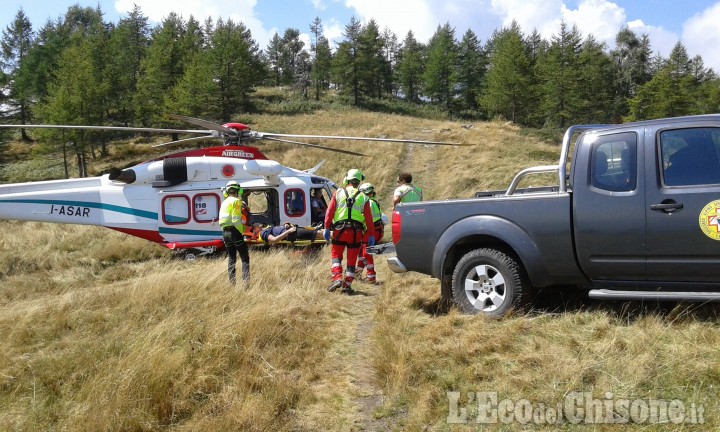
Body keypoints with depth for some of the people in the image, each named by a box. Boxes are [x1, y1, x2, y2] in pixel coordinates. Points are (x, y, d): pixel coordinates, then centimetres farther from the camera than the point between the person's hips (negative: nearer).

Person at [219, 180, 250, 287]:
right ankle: (246, 281, -16)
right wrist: (242, 231, -9)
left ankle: (232, 283, 12)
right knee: (245, 258, -5)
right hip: (234, 231, -8)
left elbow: (223, 219, 18)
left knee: (231, 258, 14)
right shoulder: (236, 201, -6)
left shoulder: (224, 202, 19)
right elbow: (236, 220, -15)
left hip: (225, 232, 8)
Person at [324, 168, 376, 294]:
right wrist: (371, 235, 7)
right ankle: (347, 285, 10)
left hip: (339, 230, -1)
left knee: (336, 255, 12)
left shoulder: (338, 193, 4)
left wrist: (327, 228, 1)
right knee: (352, 259, 9)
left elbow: (329, 212, -2)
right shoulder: (363, 197, 7)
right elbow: (368, 218, 4)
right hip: (356, 232, 1)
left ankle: (337, 278, -5)